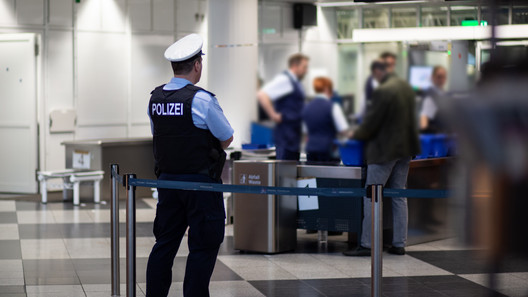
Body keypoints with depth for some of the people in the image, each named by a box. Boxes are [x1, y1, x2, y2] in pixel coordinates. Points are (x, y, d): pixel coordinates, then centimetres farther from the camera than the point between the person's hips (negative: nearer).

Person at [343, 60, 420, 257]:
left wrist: (357, 136, 4)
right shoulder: (407, 88, 8)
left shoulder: (382, 91, -20)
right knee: (399, 197, 12)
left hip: (385, 150, -9)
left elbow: (371, 122, -16)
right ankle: (399, 244, 14)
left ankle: (366, 244, -2)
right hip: (405, 148, 9)